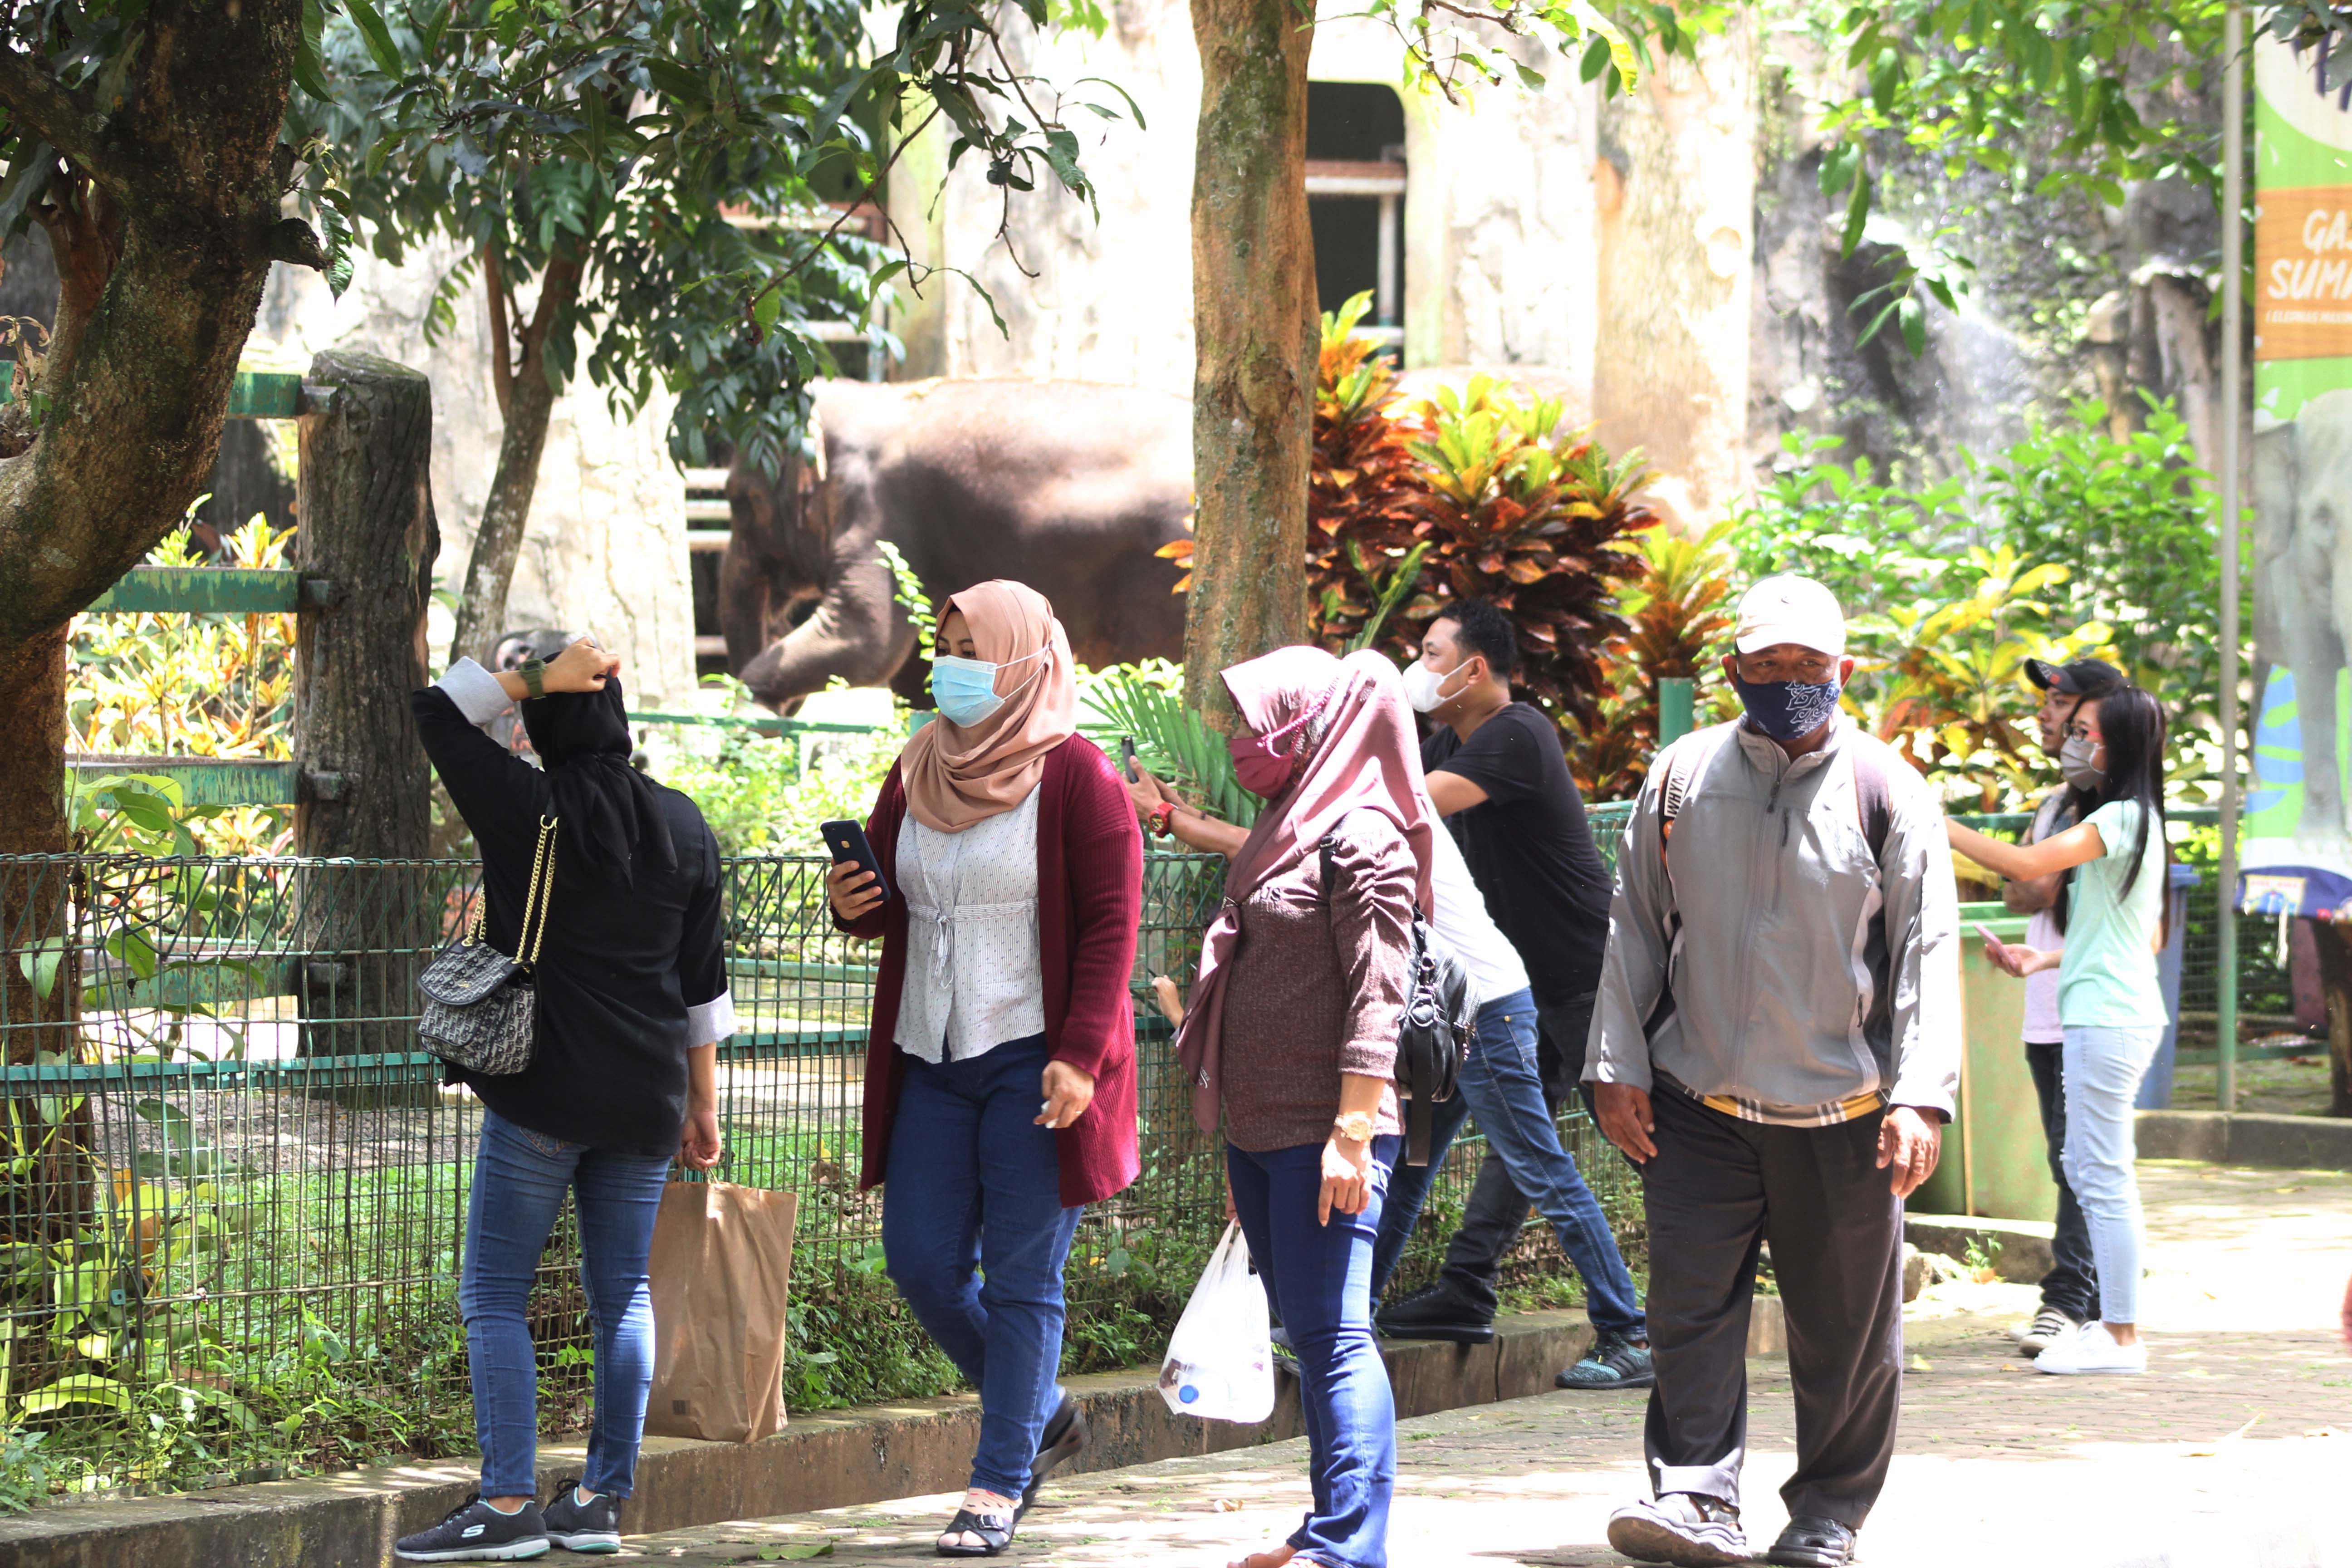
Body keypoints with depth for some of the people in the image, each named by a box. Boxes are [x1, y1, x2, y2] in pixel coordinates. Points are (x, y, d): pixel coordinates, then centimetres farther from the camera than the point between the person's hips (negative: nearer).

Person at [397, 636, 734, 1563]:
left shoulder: (528, 808, -10)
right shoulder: (684, 828, 6)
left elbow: (435, 708, 0)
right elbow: (703, 982, 10)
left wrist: (535, 680, -3)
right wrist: (702, 1105, 17)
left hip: (544, 1093, -6)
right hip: (648, 1096, 6)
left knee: (494, 1295, -1)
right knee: (622, 1293, 12)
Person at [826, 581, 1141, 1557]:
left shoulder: (1073, 775, -7)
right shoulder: (917, 774, 11)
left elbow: (1111, 923, -10)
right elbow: (890, 902, 22)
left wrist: (1079, 1054, -18)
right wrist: (855, 907, -3)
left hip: (1032, 1062, -6)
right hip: (931, 1061, 6)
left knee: (1021, 1280, -2)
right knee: (920, 1263, 5)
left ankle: (998, 1489, 4)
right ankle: (1039, 1416, 27)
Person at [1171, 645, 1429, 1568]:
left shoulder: (1361, 835, -10)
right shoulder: (1287, 830, 19)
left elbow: (1377, 997, -17)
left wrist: (1353, 1134, -23)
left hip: (1323, 1133, -10)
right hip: (1261, 1129, 10)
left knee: (1333, 1335, -12)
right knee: (1308, 1336, 12)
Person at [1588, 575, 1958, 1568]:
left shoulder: (1887, 793, -1)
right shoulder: (1682, 779, 5)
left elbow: (1927, 951, -2)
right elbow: (1635, 926, 11)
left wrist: (1920, 1097, -11)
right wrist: (1619, 1065, 5)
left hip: (1841, 1113, -1)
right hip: (1698, 1105, 1)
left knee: (1846, 1330, 6)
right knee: (1691, 1306, -8)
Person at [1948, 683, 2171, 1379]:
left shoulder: (2124, 818, -13)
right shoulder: (2130, 823, 17)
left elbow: (2026, 863, -25)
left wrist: (1938, 826, -18)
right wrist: (2049, 960, 20)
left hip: (2109, 1020, -10)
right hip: (2109, 1014, 10)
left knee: (2103, 1175, -7)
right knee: (2087, 1170, 15)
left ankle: (2121, 1337, -3)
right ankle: (2115, 1322, 20)